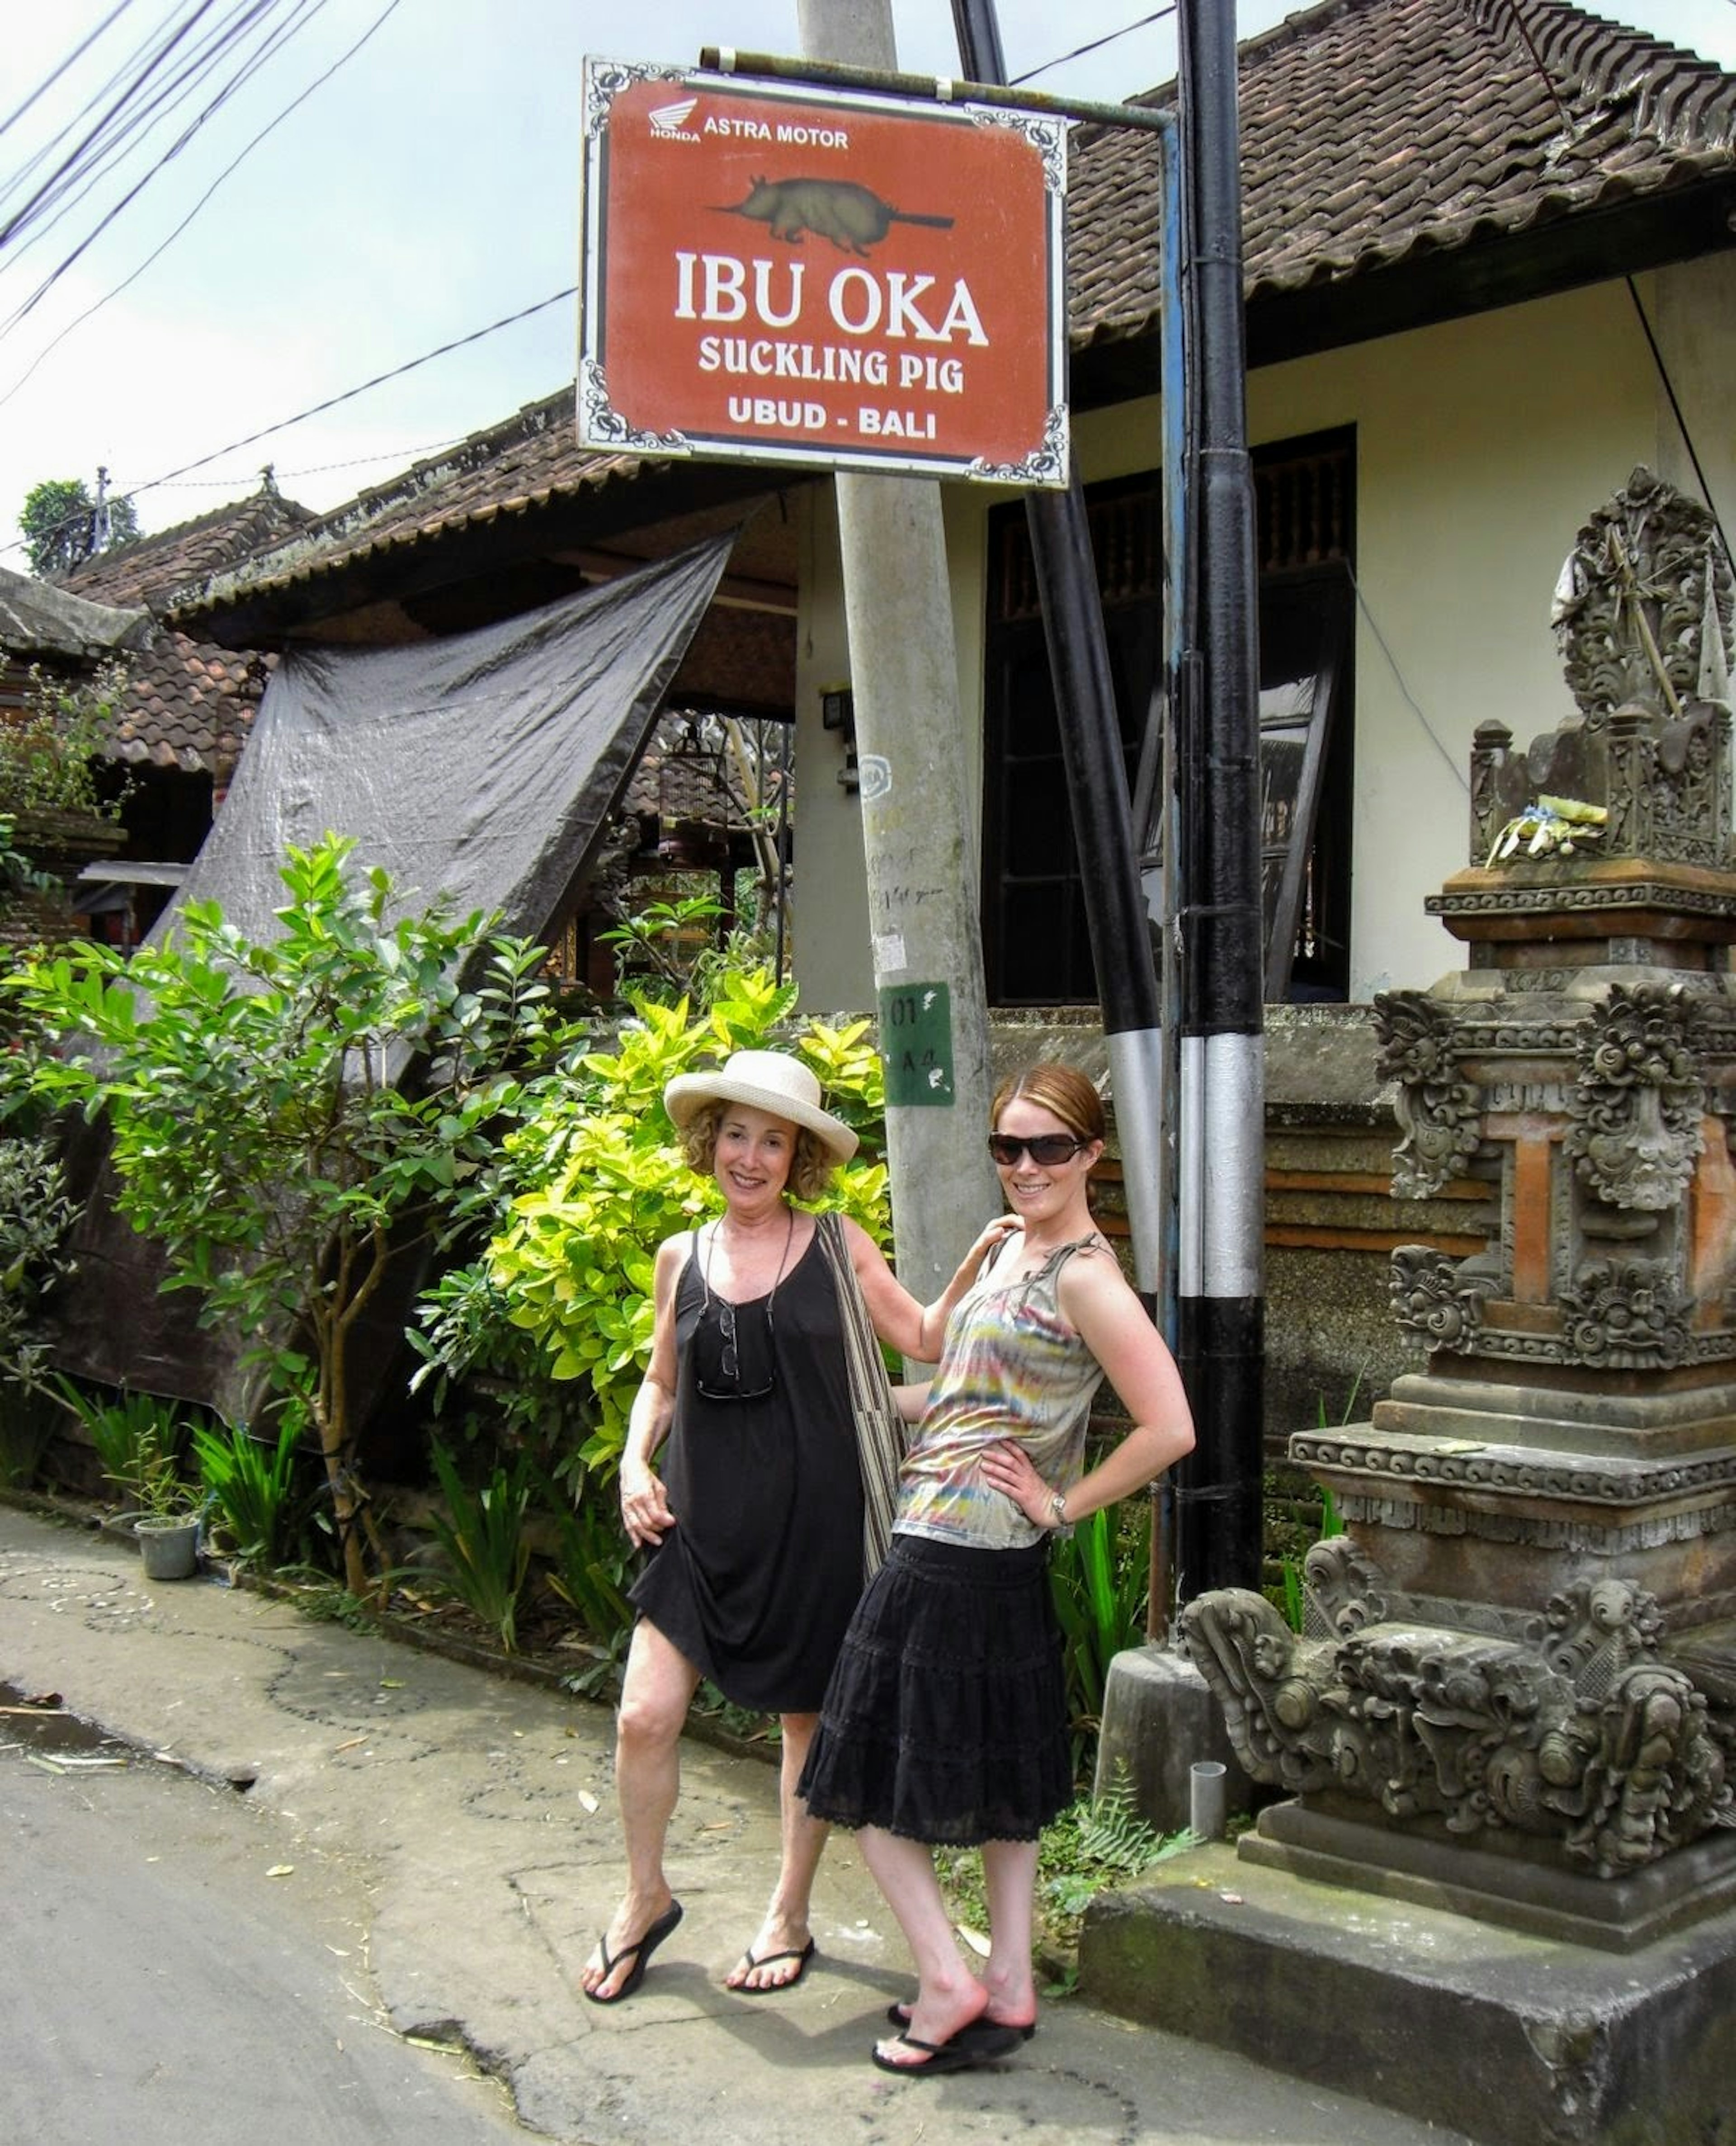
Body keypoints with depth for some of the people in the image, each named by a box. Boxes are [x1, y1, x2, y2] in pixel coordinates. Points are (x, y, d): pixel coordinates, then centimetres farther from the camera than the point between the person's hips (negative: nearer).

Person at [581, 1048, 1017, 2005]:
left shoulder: (836, 1244, -1)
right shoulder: (681, 1257, 7)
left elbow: (923, 1338, 2)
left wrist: (978, 1262, -11)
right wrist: (634, 1464, 2)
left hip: (809, 1521, -2)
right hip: (700, 1521, 2)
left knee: (807, 1716, 10)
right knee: (645, 1716, -2)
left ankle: (789, 1917, 29)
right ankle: (645, 1899, 24)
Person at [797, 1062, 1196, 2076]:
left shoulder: (1084, 1277, -18)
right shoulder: (1015, 1248, 9)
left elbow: (1170, 1429, -24)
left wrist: (1062, 1504, -16)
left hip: (954, 1554, -10)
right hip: (995, 1557, 10)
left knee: (882, 1772, 1)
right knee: (999, 1774, 14)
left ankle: (947, 1984, 5)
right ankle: (1010, 1989, 23)